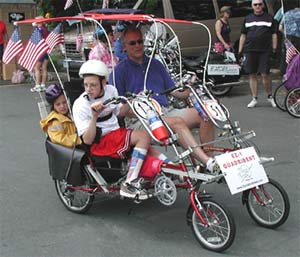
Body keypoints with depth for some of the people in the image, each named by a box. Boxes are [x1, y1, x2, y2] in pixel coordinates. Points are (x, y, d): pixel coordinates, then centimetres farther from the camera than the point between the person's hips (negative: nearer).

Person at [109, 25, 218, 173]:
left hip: (167, 112, 6)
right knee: (177, 122, -34)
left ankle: (210, 156, -19)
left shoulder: (155, 64, 26)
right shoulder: (120, 71, 9)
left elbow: (174, 90, 22)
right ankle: (208, 163, -42)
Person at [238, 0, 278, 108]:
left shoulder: (269, 18, 10)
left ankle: (270, 97, 11)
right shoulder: (247, 19, 14)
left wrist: (274, 48, 0)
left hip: (265, 51, -2)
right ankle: (254, 99, 11)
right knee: (252, 75, 4)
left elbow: (274, 34, 9)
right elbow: (243, 35, 15)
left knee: (265, 75, -7)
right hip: (250, 51, 2)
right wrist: (240, 51, 8)